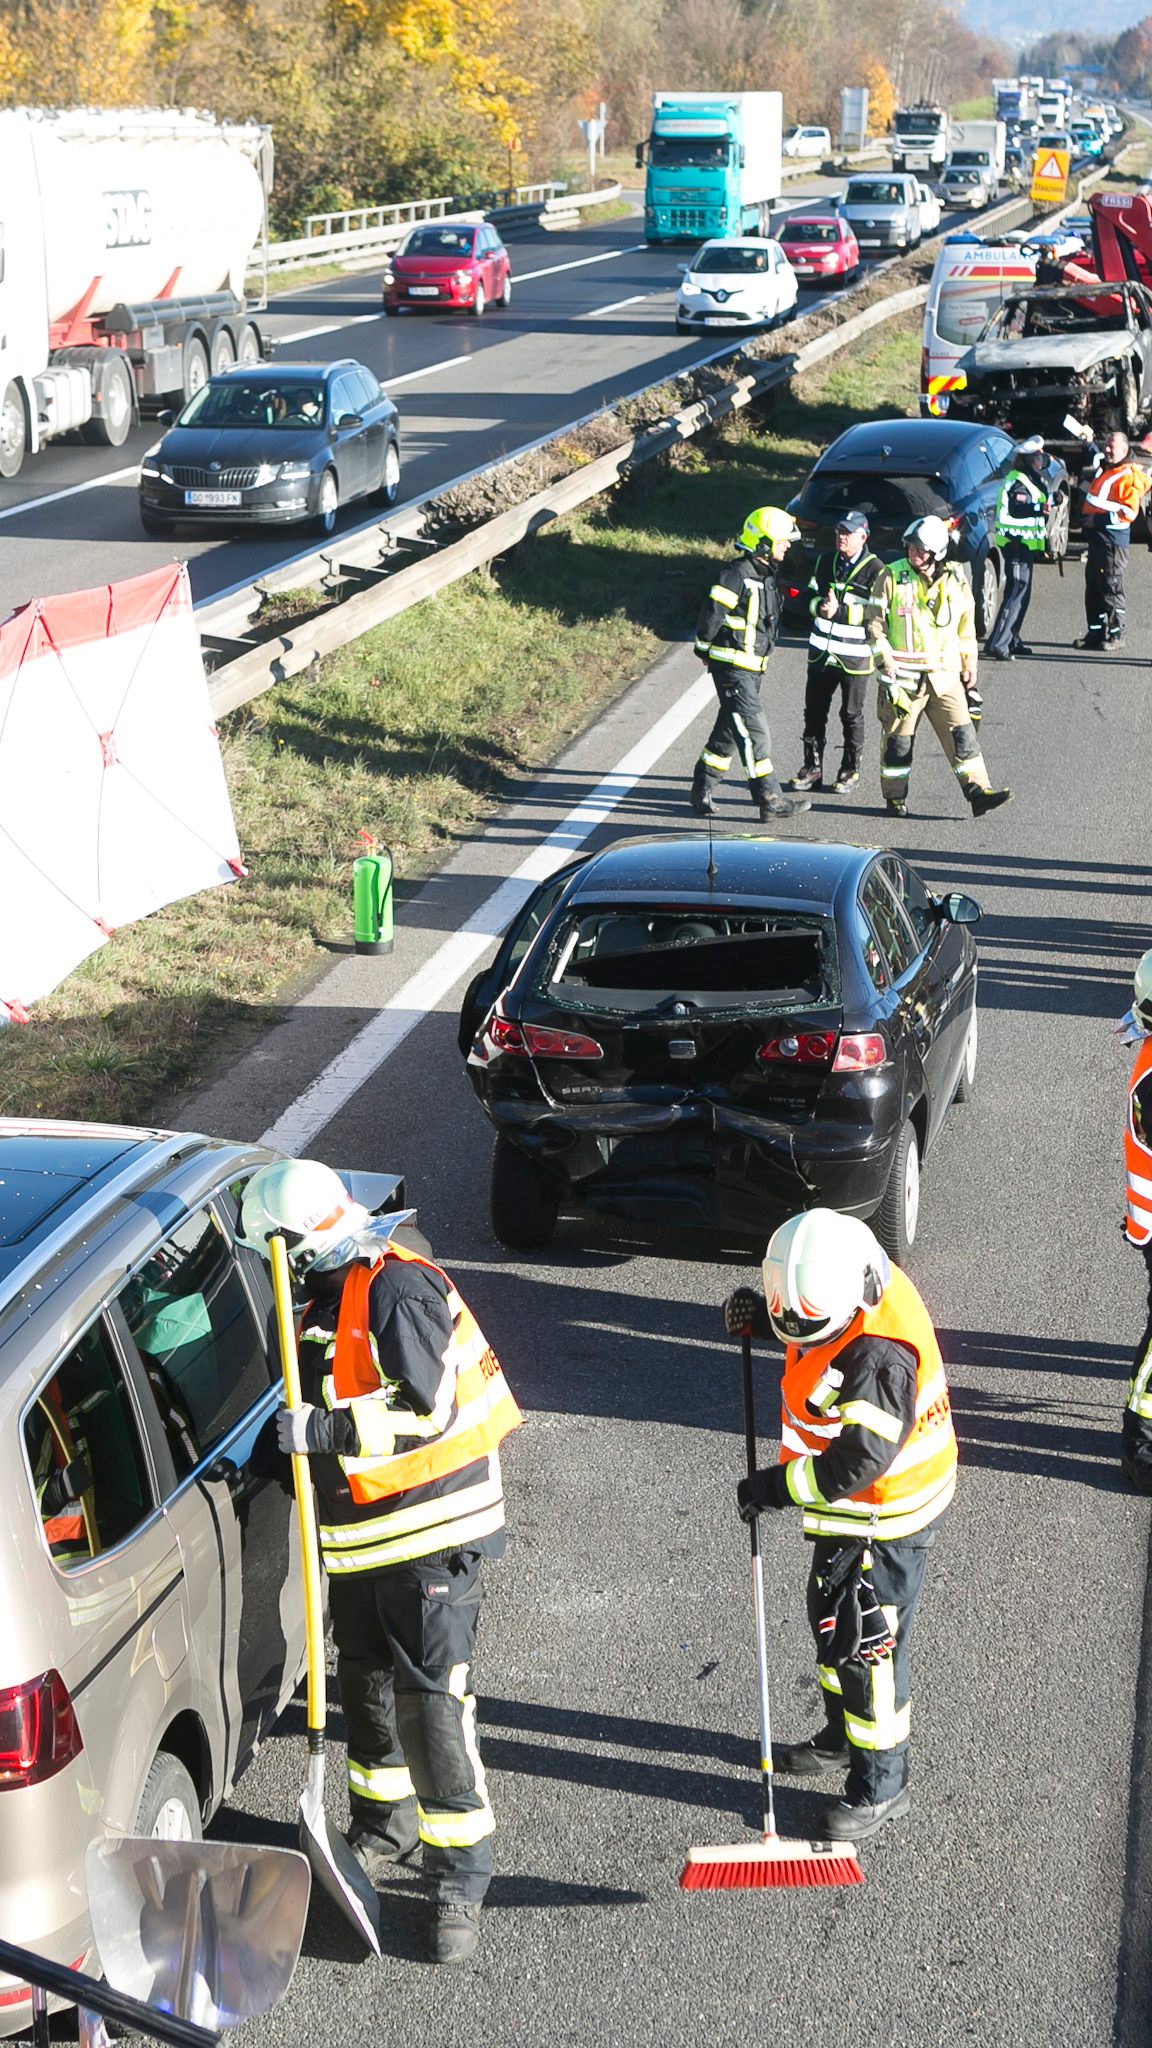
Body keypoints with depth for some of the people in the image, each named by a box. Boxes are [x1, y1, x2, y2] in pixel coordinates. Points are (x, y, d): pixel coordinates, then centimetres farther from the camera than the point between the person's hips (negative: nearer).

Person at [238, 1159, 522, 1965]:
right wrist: (298, 1445, 11)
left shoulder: (400, 1292, -19)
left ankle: (460, 1879, 0)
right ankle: (383, 1832, 40)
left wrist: (327, 1430, -27)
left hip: (430, 1536, -10)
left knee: (431, 1702, -9)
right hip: (361, 1536, 10)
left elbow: (424, 1411, -24)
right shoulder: (334, 1295, 11)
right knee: (367, 1686, 20)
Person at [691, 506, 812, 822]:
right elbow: (710, 618, -17)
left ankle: (701, 789, 25)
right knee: (754, 733, -10)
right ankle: (770, 799, -10)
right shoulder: (735, 576, -17)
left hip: (752, 669, 10)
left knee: (729, 731, 15)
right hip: (732, 668, -10)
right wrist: (711, 655, -7)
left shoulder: (766, 576, 13)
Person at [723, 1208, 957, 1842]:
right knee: (830, 1619, 24)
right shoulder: (840, 1284, -9)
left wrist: (775, 1488, -24)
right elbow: (795, 1322, 15)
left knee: (867, 1644, 2)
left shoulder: (879, 1356, -35)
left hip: (886, 1516, -10)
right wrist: (760, 1315, -5)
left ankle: (881, 1783, 19)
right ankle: (841, 1738, 46)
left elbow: (858, 1461, -34)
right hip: (848, 1505, 10)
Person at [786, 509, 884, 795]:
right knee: (814, 710, 9)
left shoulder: (874, 569, -10)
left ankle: (850, 771, 19)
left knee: (851, 715, 6)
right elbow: (810, 597, 11)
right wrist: (821, 606, -12)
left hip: (855, 655, -5)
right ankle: (812, 768, 19)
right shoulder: (825, 562, 8)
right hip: (822, 652, 5)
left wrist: (840, 611, -20)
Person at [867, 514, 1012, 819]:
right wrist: (886, 660, -11)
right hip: (903, 676, -2)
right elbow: (876, 624, -1)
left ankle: (978, 790, -5)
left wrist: (969, 664, 15)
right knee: (898, 739, 4)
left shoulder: (955, 582, 7)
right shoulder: (891, 578, -2)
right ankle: (895, 797, 17)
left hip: (944, 675, 2)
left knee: (962, 734, -5)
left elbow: (966, 627, 17)